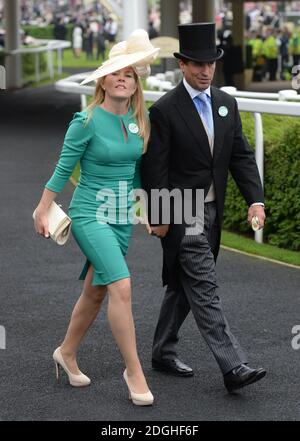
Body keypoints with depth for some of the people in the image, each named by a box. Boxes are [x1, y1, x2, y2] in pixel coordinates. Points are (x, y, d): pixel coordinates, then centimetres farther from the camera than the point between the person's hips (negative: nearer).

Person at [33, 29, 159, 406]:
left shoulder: (139, 120, 3)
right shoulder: (87, 121, -14)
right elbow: (63, 169, -6)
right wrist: (41, 212, -1)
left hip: (122, 217, 6)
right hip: (89, 214, -6)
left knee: (96, 290, 14)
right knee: (121, 286, -18)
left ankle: (67, 353, 34)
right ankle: (133, 371, -10)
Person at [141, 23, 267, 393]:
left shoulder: (226, 104, 7)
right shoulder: (164, 111, -12)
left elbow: (241, 156, 5)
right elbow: (154, 168, -11)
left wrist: (255, 200, -7)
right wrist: (158, 217, -12)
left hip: (211, 211, 7)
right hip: (181, 215, -7)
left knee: (183, 286, 16)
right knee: (204, 289, -9)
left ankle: (163, 353, 29)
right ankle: (233, 367, -14)